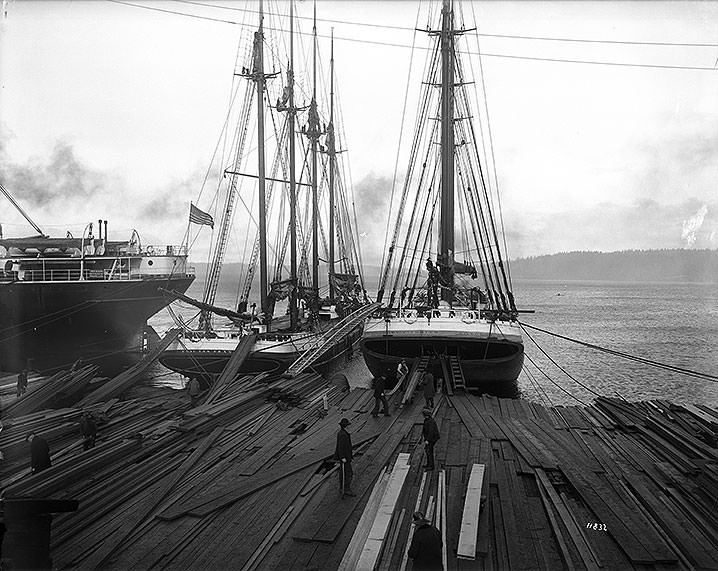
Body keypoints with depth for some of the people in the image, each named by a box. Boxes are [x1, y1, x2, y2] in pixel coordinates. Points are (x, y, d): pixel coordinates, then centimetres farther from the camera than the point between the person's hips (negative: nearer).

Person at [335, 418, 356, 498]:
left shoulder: (341, 433, 7)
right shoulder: (343, 434, -25)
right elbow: (340, 447, -26)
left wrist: (350, 452, 21)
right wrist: (343, 458, -25)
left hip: (344, 456, 10)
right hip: (344, 456, -10)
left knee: (342, 472, 16)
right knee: (348, 473, -3)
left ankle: (342, 489, 24)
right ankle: (347, 490, 5)